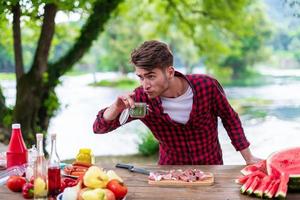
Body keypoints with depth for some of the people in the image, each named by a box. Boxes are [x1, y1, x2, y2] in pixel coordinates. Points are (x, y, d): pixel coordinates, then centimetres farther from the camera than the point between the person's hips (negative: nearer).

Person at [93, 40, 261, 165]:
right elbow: (99, 128, -13)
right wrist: (117, 108, -33)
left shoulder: (207, 86, -19)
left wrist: (248, 158, 2)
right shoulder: (141, 98, -18)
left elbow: (230, 118, -1)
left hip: (211, 168, 0)